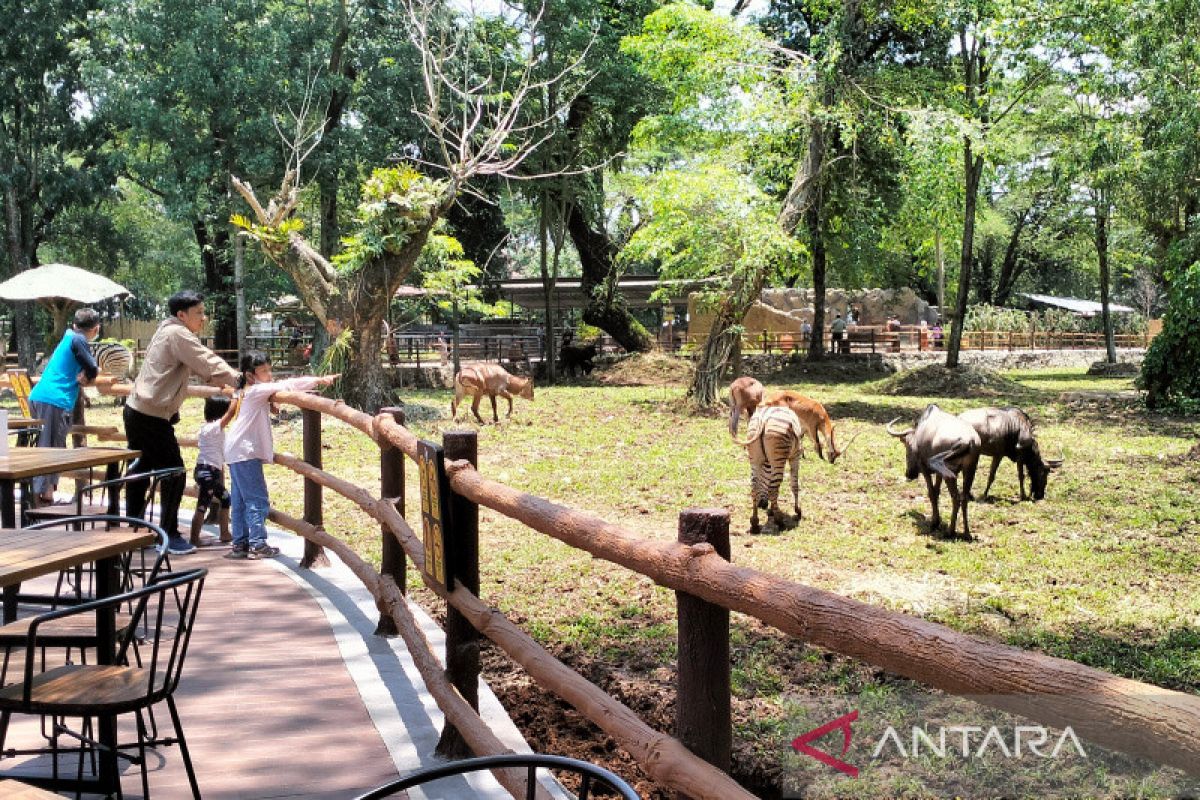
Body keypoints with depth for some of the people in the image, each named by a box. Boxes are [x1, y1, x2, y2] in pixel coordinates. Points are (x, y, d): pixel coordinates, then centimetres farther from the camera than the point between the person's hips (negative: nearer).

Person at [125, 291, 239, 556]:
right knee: (174, 474, -4)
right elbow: (207, 362, -21)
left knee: (142, 469, 19)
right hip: (151, 417, -11)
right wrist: (238, 379, -17)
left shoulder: (169, 332, 16)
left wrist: (220, 378, 2)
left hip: (137, 411, 11)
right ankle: (170, 536, 2)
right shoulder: (178, 335, -15)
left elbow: (197, 365, 15)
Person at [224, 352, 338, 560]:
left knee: (241, 501, 12)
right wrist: (319, 380, -23)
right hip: (245, 452, -10)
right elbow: (286, 386, -19)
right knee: (258, 499, -7)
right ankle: (257, 545, -8)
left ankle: (240, 544, 17)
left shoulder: (245, 392, 14)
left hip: (236, 453, 10)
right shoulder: (257, 391, -13)